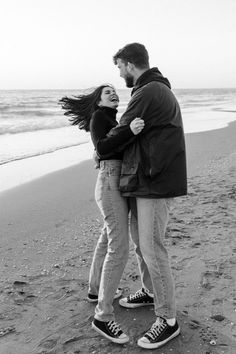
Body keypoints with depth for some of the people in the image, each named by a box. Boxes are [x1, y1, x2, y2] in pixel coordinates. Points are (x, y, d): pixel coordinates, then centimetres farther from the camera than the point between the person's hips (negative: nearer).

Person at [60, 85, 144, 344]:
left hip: (121, 184, 11)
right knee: (119, 249, -15)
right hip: (111, 184, -11)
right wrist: (129, 131, -33)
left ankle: (96, 289, 41)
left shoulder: (114, 123, 24)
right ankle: (103, 316, -10)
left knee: (108, 240, 23)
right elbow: (102, 148, -20)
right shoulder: (98, 116, -3)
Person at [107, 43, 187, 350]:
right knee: (140, 241, 20)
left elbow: (120, 134, -12)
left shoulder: (148, 93, -17)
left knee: (152, 249, -5)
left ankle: (168, 320, 7)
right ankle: (151, 292, 38)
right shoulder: (160, 90, 17)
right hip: (143, 180, 10)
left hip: (155, 184, -10)